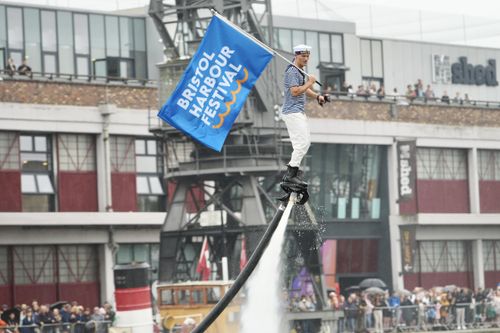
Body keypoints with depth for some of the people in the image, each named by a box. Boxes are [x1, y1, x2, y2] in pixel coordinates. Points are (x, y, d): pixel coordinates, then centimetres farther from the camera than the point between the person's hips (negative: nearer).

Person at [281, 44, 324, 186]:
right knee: (302, 142, -16)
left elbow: (303, 89, 26)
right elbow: (295, 91, -22)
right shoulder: (292, 71, -13)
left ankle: (291, 173, 14)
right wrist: (309, 83, -14)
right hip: (292, 112, -11)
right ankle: (291, 175, -16)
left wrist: (317, 96, 10)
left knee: (305, 141, 11)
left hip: (299, 112, 11)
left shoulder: (299, 71, 19)